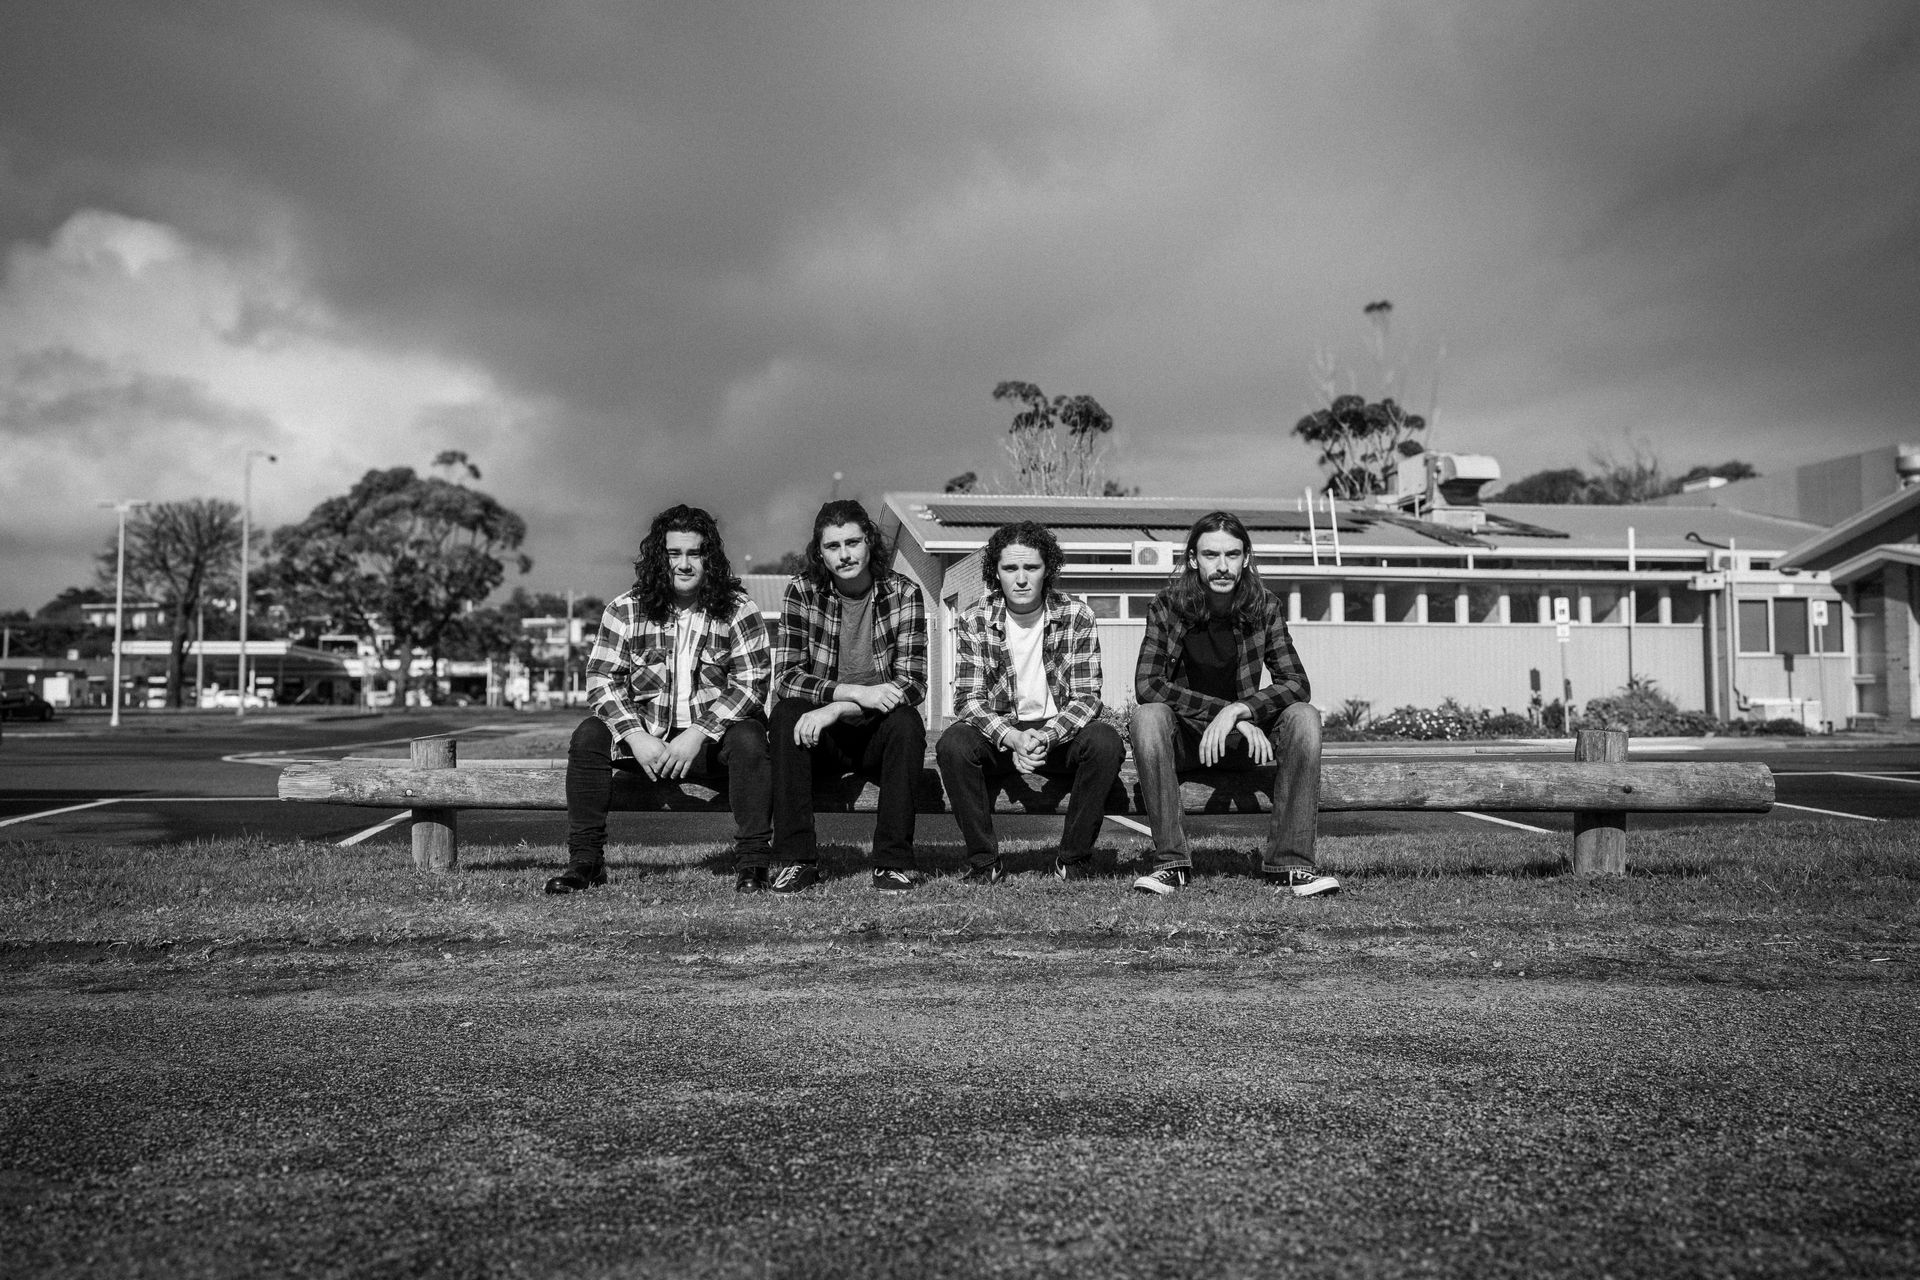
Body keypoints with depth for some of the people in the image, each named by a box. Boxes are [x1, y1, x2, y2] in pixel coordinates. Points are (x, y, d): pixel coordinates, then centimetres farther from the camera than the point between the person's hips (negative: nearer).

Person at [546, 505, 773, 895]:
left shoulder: (738, 610, -5)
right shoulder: (626, 610, 0)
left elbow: (752, 684, -11)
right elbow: (601, 678, -4)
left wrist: (698, 734, -22)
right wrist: (635, 735, -20)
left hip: (713, 735, -2)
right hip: (646, 735, 2)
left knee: (749, 741, -32)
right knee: (588, 737, -21)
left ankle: (753, 861, -21)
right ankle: (585, 859, -11)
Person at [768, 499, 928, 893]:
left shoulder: (902, 593, -6)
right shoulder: (803, 590, -3)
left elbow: (913, 684, -15)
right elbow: (785, 677, -12)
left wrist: (836, 709, -28)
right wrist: (857, 693, -27)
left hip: (880, 733, -1)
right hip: (824, 740, 1)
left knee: (906, 722, -31)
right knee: (786, 715, -28)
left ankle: (894, 862, -21)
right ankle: (795, 859, -22)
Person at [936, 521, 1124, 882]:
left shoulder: (1077, 616, -6)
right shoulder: (975, 622, -5)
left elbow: (1086, 697, -9)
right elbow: (968, 699, -9)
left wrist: (1047, 735, -28)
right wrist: (1012, 738, -28)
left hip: (1059, 733, 0)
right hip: (999, 733, 0)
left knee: (1106, 741, -30)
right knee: (952, 744, -30)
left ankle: (1073, 858, -13)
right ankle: (984, 861, -14)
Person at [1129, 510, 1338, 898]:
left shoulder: (1264, 606, -4)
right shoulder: (1168, 606, -9)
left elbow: (1297, 683, -11)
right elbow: (1146, 685, -20)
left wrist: (1238, 711, -27)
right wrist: (1223, 710, -26)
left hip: (1242, 733, 2)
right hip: (1184, 735, -1)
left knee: (1304, 718, -25)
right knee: (1147, 716, -33)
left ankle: (1289, 864, -24)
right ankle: (1170, 860, -28)